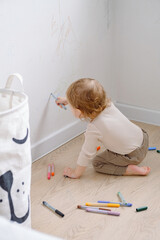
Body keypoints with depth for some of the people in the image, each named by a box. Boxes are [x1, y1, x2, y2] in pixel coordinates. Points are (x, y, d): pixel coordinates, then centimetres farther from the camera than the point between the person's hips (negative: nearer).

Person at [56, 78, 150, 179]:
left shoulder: (93, 129, -29)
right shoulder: (107, 103, -12)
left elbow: (87, 154, -18)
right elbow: (88, 101, 11)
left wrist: (76, 173, -4)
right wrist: (68, 100, 21)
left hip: (133, 155, -7)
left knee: (97, 163, 10)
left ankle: (130, 169, -5)